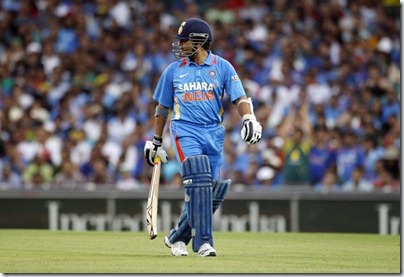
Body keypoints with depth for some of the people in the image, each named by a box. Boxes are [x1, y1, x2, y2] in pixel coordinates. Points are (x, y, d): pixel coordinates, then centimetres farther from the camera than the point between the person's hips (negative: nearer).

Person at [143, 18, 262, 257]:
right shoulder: (173, 71, 8)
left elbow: (240, 98, -3)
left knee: (210, 192, 1)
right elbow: (163, 108, 17)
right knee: (199, 183, -21)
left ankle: (177, 237, 19)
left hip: (214, 134, 1)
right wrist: (156, 142, 17)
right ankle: (203, 243, -21)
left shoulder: (222, 67, 4)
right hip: (185, 131, -1)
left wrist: (249, 119, -22)